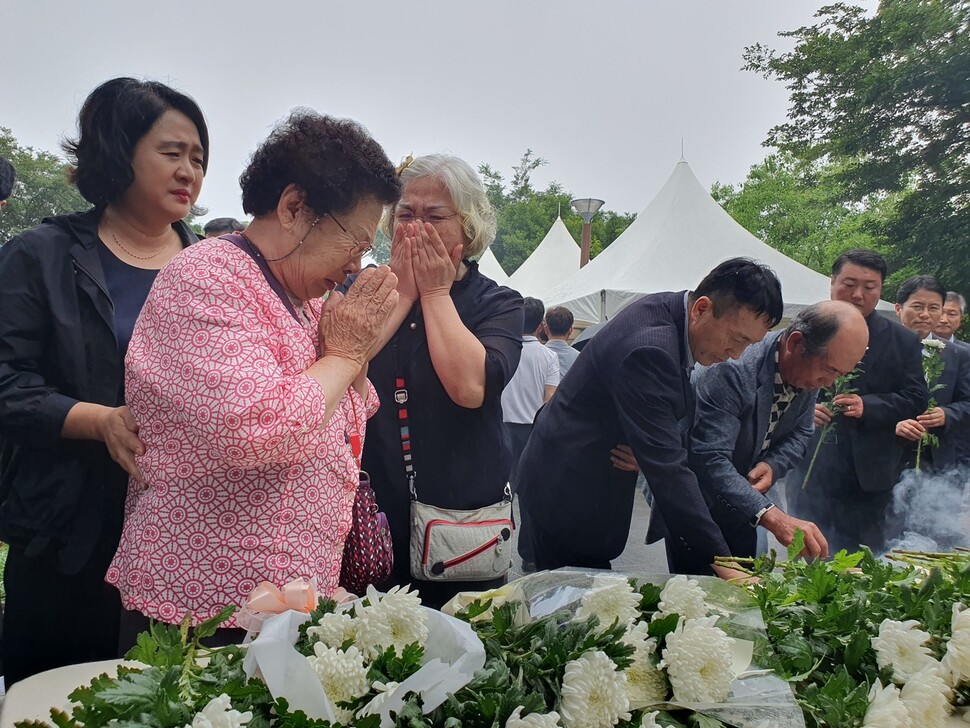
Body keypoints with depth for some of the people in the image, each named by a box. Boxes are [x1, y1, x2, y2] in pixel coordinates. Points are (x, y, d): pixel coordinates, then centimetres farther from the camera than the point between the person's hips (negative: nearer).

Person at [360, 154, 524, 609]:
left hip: (461, 521, -1)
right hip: (367, 515, 1)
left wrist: (435, 292, -9)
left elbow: (470, 387, -19)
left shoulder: (498, 305, 0)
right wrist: (402, 291, -8)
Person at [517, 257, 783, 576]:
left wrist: (645, 452, -13)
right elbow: (668, 467, -31)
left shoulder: (666, 312, 1)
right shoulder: (649, 348, -29)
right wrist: (718, 561, -28)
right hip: (566, 499, -9)